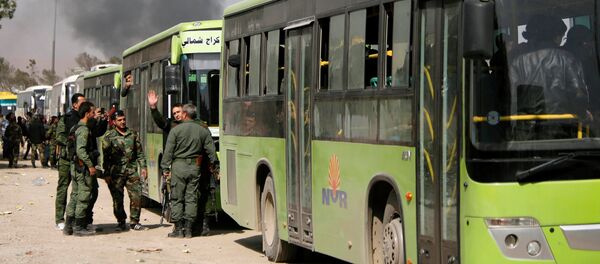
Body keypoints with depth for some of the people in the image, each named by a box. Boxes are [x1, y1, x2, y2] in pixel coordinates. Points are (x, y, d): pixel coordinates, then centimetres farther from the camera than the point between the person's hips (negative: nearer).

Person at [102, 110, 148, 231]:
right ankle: (121, 222, 14)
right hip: (116, 172, -2)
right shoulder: (109, 137, 1)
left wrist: (143, 167, 7)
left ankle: (134, 222, 6)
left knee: (137, 196, -5)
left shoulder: (133, 134, 11)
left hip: (131, 171, 2)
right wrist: (107, 174, -5)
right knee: (117, 199, 0)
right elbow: (106, 157, -1)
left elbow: (139, 152, 15)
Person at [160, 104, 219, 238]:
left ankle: (178, 229, 2)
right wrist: (215, 166, 15)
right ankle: (188, 229, 6)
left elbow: (168, 151, -6)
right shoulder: (203, 131, 5)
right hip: (195, 167, 3)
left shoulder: (176, 130, -6)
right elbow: (211, 150, 8)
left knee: (177, 198, 3)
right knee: (191, 198, 6)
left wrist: (165, 168, -1)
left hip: (178, 166, -3)